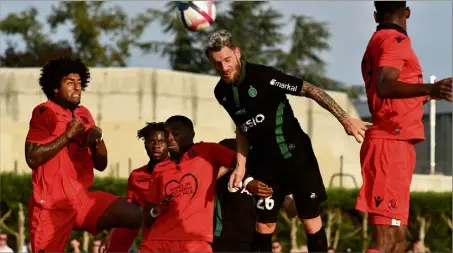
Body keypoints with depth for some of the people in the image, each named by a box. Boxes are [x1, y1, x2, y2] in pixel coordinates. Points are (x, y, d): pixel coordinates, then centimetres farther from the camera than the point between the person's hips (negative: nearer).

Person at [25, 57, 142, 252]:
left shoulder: (84, 115, 13)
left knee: (134, 216, -13)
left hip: (83, 198, 6)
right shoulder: (44, 113, -6)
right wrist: (68, 135, -15)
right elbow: (32, 158, -18)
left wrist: (97, 139, -3)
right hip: (52, 204, -6)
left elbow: (101, 165, 16)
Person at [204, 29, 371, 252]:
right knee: (264, 225, 2)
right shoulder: (221, 92, -1)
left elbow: (310, 90, -19)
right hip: (264, 161, 5)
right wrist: (241, 165, 6)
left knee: (312, 223, -4)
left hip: (296, 155, -5)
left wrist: (345, 119, -25)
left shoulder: (262, 75, -20)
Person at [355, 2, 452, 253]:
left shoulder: (375, 43, 21)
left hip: (392, 143, 10)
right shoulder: (396, 40, -8)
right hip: (393, 144, -10)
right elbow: (384, 87, -25)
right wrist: (429, 89, -41)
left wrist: (425, 95, 46)